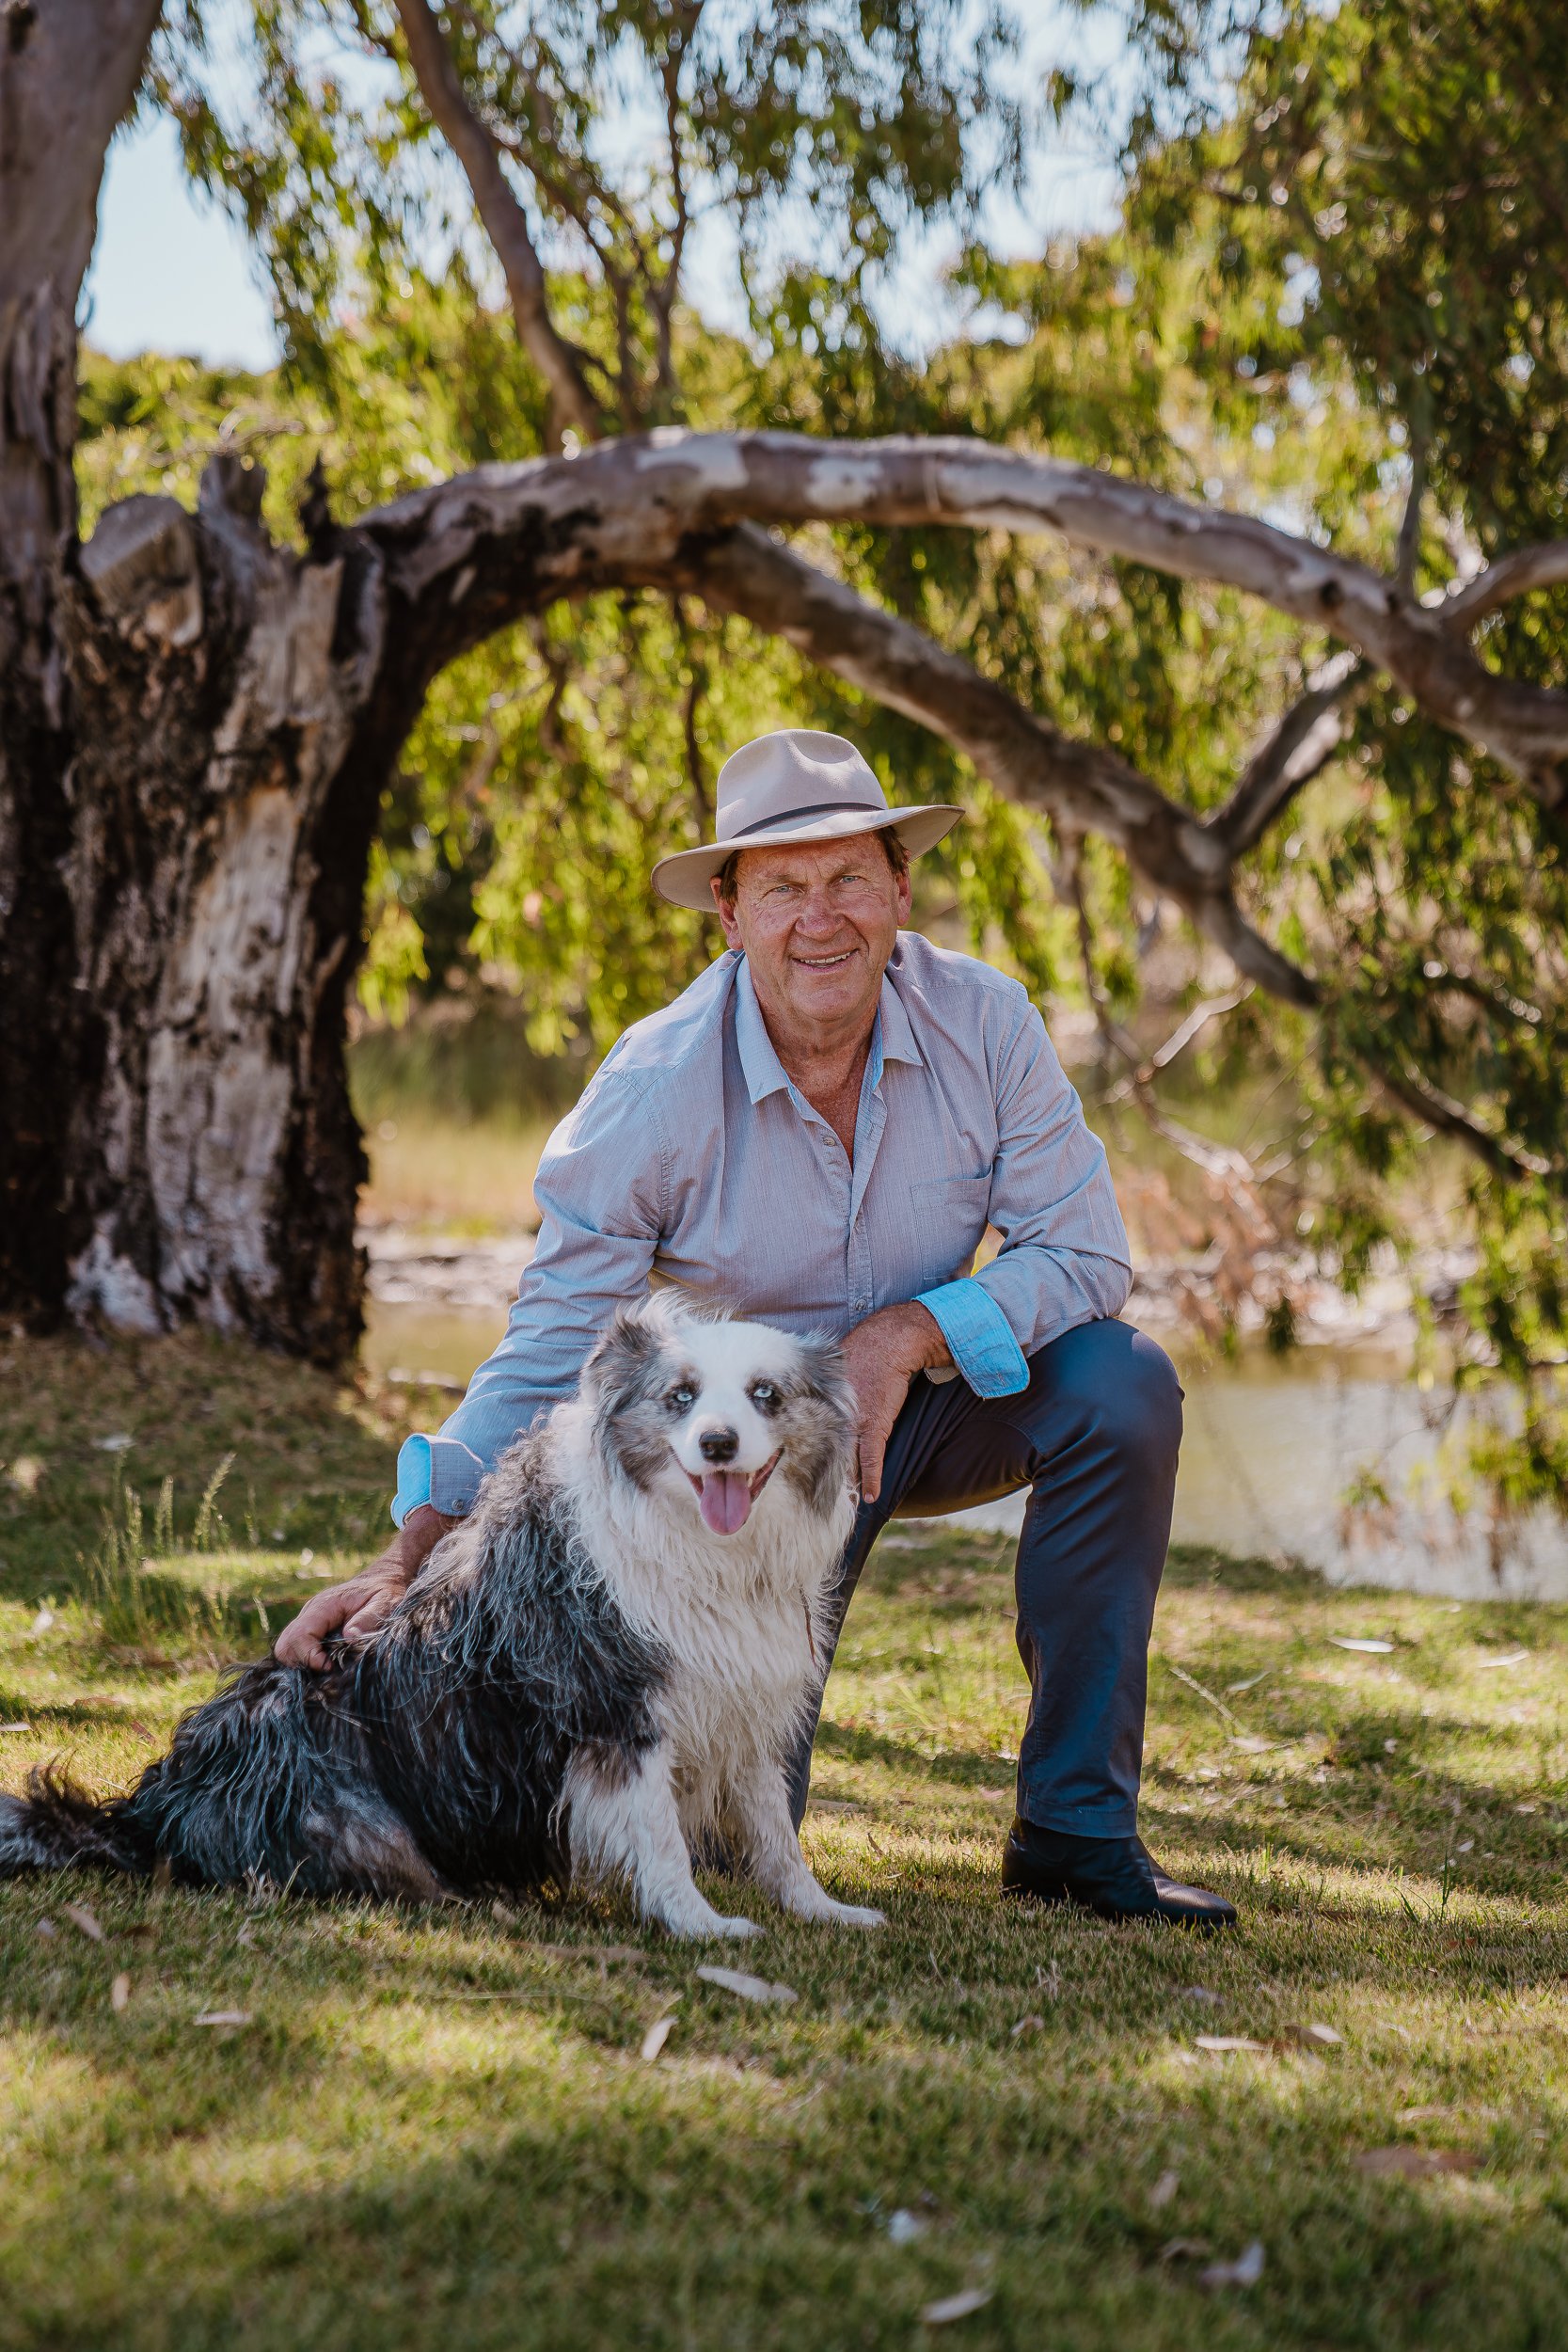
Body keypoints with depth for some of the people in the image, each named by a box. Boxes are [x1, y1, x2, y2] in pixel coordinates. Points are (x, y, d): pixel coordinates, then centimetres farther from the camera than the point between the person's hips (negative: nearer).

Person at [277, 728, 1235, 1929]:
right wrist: (408, 1560, -27)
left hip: (927, 1401, 2)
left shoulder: (984, 1023, -17)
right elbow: (547, 1353, -18)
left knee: (1119, 1380, -29)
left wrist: (909, 1335, -31)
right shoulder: (656, 1088, -22)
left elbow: (1087, 1255, -15)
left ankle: (1077, 1829, -16)